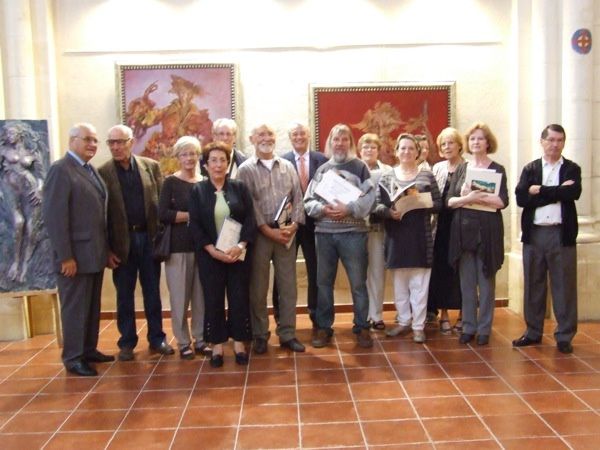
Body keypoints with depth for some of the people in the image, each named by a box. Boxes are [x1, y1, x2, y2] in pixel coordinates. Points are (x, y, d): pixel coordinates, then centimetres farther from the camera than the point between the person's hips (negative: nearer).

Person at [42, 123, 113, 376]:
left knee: (92, 306, 16)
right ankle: (73, 358, 15)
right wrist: (65, 256, -21)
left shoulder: (90, 170, 14)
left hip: (95, 253, 8)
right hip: (75, 255, -8)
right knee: (75, 308, 3)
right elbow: (53, 216, -19)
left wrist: (105, 248, 11)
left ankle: (89, 350, 29)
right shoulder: (60, 170, -12)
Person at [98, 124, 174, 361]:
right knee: (124, 295, 9)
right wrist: (107, 249, -6)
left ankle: (157, 338, 23)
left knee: (152, 292, 11)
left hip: (149, 237, 2)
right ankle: (127, 342, 21)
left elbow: (162, 201, 5)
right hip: (122, 241, -1)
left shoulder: (151, 166, 3)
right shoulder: (103, 173, -2)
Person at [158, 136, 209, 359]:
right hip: (178, 246, -3)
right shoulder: (171, 182, -1)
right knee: (180, 296, 2)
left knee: (202, 295, 6)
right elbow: (163, 214, -11)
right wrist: (193, 215, -12)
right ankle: (183, 342, 14)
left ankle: (201, 340, 18)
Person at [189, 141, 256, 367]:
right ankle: (217, 345, 16)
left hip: (238, 253, 1)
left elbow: (250, 219, -1)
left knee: (239, 297, 4)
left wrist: (240, 246, -15)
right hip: (210, 255, 0)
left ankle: (239, 343, 17)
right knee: (213, 300, 4)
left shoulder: (239, 188, 3)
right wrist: (213, 251, -14)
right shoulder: (197, 191, 2)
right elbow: (194, 225, -4)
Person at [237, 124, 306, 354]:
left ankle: (287, 334, 17)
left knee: (288, 286, 6)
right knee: (258, 287, 5)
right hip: (259, 234, -3)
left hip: (286, 233, 3)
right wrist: (268, 230, -14)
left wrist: (294, 224, -7)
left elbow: (297, 198, 7)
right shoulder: (246, 170, 0)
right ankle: (260, 335, 18)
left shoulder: (287, 167, 11)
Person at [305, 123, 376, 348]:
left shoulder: (360, 167, 3)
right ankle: (323, 327, 21)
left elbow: (368, 198, -7)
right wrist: (322, 208, -12)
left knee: (358, 282, 3)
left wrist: (348, 209, -19)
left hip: (353, 232, -3)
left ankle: (362, 327, 16)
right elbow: (308, 201, 6)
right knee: (324, 282, 9)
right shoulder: (322, 169, 11)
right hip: (324, 232, 3)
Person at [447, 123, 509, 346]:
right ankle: (468, 327, 16)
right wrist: (467, 198, -16)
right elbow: (449, 200, 3)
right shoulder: (461, 169, 11)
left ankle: (484, 329, 13)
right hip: (464, 229, 3)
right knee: (467, 282, 6)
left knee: (486, 281, 3)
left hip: (487, 230, -3)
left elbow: (502, 201, -9)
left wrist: (475, 197, -18)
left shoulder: (497, 169, 2)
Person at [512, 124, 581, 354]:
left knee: (564, 286, 3)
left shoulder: (572, 169, 6)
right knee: (533, 285, 9)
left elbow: (573, 192, -15)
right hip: (534, 233, 2)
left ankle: (564, 336, 13)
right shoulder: (530, 169, 8)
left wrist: (540, 191, -11)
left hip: (562, 234, -1)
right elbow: (521, 198, -8)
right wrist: (557, 192, -11)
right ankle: (533, 332, 21)